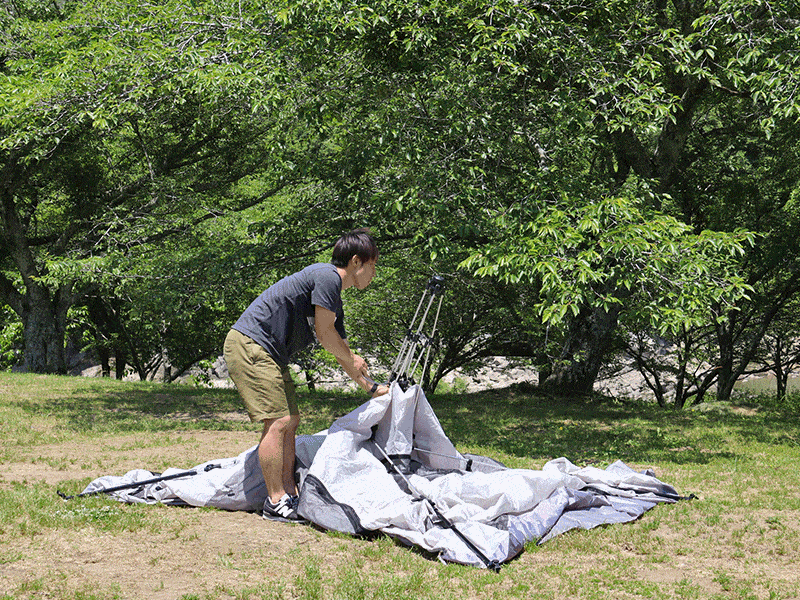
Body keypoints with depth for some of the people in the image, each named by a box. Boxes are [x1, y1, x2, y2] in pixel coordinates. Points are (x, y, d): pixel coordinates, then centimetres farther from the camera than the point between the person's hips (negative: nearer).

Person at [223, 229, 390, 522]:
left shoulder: (335, 303, 18)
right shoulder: (327, 277, -13)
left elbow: (341, 352, 27)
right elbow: (324, 334, -12)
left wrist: (373, 388, 30)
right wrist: (353, 360, 5)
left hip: (270, 354, 11)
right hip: (250, 345, -11)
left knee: (291, 420, 11)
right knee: (278, 421, -12)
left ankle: (289, 493, 16)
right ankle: (275, 501, -7)